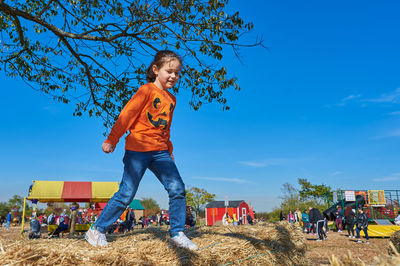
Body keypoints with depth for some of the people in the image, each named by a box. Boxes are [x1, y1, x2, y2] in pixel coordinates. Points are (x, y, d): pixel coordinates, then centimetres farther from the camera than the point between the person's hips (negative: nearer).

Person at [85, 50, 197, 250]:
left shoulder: (171, 99, 17)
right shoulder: (147, 90, -2)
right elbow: (127, 114, -7)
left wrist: (169, 152, 24)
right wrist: (111, 140, -9)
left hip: (160, 151, 6)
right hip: (138, 149, -6)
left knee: (178, 189, -5)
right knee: (126, 194, -3)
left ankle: (177, 234, 9)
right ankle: (97, 230, 15)